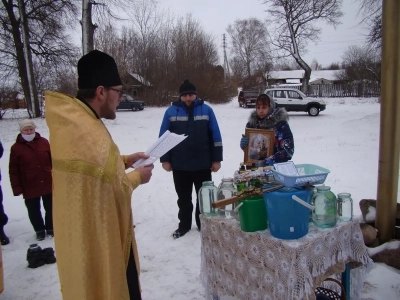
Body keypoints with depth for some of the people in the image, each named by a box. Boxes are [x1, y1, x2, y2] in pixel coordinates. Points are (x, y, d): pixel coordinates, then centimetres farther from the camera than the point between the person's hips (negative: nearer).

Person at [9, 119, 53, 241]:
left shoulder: (43, 142, 1)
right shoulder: (16, 147, -4)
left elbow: (53, 161, 6)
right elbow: (13, 170, -3)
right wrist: (17, 188, -7)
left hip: (48, 184, 1)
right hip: (29, 187, -1)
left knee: (50, 208, 13)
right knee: (34, 211, 10)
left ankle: (50, 227, 33)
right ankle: (40, 230, 30)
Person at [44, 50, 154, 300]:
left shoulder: (68, 121, 2)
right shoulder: (91, 134, -29)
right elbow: (116, 191, -24)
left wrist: (123, 160, 8)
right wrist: (137, 177, -5)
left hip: (80, 233, 10)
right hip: (99, 236, -9)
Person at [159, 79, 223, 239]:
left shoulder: (206, 110, -1)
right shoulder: (171, 111, -1)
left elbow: (216, 136, 1)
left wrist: (217, 159, -2)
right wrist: (165, 159, -1)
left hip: (203, 164, 0)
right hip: (179, 165, 0)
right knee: (183, 198, 14)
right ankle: (184, 224, 30)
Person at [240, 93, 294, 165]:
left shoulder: (281, 123, -9)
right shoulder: (252, 122, 3)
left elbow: (289, 149, -13)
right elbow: (248, 147, 14)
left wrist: (274, 159, -26)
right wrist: (244, 144, -8)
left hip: (276, 165, -3)